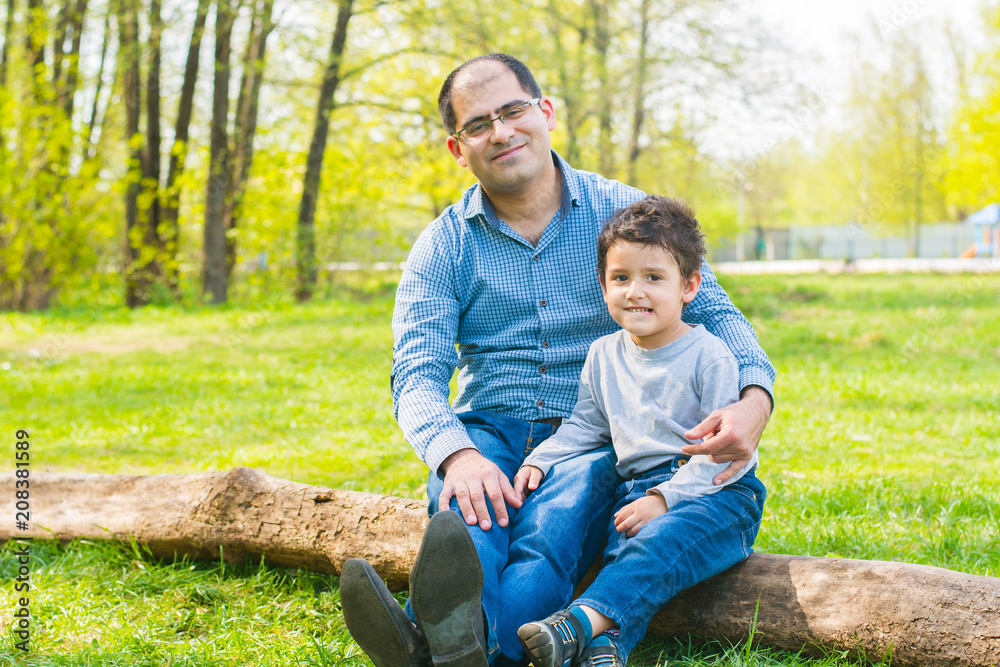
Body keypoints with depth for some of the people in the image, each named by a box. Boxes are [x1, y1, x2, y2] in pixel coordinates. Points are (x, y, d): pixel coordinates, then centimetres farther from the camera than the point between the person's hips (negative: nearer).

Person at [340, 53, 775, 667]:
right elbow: (417, 374, -5)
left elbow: (713, 313, 4)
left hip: (594, 437, -1)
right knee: (468, 504, -35)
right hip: (488, 430, 2)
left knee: (554, 524, -36)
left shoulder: (624, 213, 6)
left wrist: (756, 396, -20)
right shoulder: (444, 247, 6)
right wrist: (456, 454, -30)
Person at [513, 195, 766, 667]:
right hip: (637, 486, 5)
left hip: (715, 492, -5)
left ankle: (578, 623, -51)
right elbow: (584, 427, 24)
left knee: (658, 540, -35)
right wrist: (539, 460, 7)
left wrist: (666, 497, -20)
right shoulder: (603, 356, 13)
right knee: (622, 554, -28)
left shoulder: (709, 357, -6)